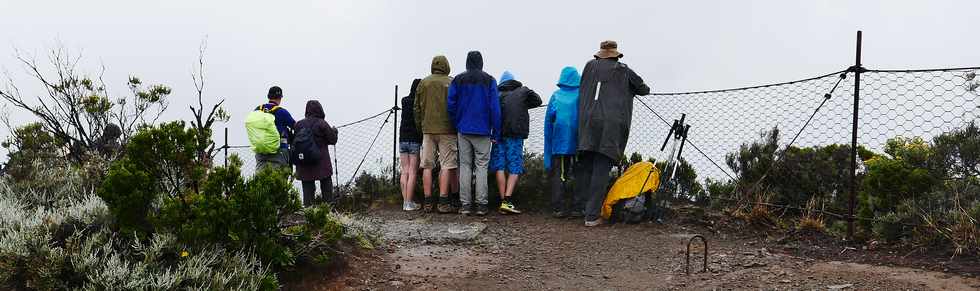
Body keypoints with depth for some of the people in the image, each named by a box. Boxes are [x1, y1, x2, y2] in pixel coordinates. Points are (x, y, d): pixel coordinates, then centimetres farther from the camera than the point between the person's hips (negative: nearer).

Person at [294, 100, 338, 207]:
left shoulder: (299, 124, 5)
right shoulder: (321, 123, -8)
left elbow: (295, 142, 10)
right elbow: (333, 140, -2)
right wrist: (334, 131, 16)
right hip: (321, 162, -4)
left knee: (307, 186, 7)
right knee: (326, 183, 7)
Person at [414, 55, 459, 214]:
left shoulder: (423, 83, 7)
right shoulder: (451, 83, -1)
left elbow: (417, 108, 9)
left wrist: (420, 127, 18)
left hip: (428, 129, 3)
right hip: (447, 129, -3)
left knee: (427, 166, 6)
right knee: (446, 165, -1)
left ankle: (428, 202, 5)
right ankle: (443, 202, -5)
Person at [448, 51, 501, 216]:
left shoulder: (458, 80, 4)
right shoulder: (489, 81, 0)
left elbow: (450, 105, 1)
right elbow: (495, 108, -4)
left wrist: (456, 125, 13)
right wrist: (496, 133, 0)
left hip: (463, 130, 2)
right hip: (483, 131, -1)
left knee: (465, 166, 6)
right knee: (481, 166, 1)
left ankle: (465, 204, 3)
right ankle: (481, 205, -2)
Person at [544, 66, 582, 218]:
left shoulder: (555, 96, 7)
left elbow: (548, 120, 8)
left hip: (559, 142, 1)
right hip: (578, 142, -1)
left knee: (557, 175, 4)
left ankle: (558, 208, 1)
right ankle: (577, 208, 1)